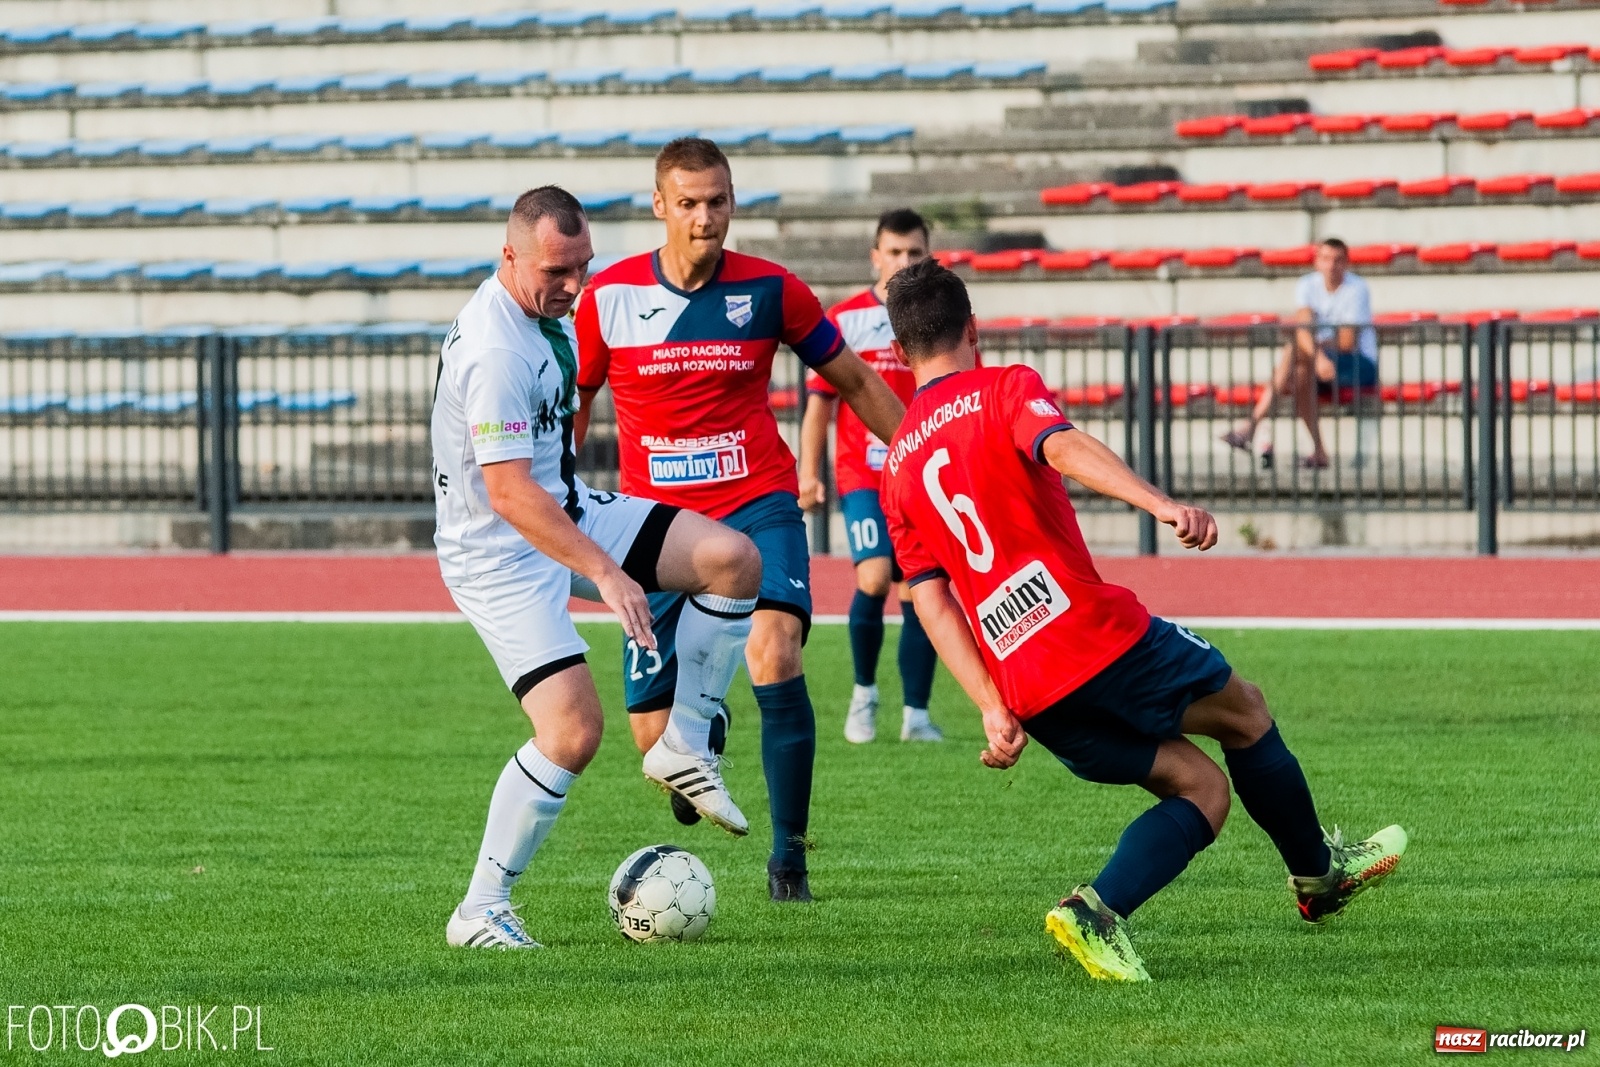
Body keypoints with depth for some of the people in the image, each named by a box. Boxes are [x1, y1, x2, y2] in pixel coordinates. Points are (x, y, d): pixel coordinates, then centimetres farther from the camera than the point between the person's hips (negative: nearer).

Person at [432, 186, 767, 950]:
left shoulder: (543, 310, 4)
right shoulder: (495, 350, -27)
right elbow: (510, 494, -29)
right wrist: (604, 573, -31)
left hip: (570, 513, 9)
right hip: (500, 553, -9)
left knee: (733, 560, -7)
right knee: (573, 731, -19)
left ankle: (684, 748, 5)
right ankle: (480, 910, -6)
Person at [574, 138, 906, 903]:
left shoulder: (769, 290, -3)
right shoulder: (609, 296, -3)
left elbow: (855, 383, 9)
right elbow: (571, 406, 11)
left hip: (758, 508, -1)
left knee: (774, 654, -29)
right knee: (653, 733, -4)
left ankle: (788, 855, -14)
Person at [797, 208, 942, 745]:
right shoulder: (843, 320, 2)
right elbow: (818, 401, 4)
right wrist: (808, 474, -1)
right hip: (863, 474, -2)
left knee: (918, 595, 0)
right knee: (874, 579, -19)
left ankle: (916, 715, 9)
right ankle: (864, 691, 3)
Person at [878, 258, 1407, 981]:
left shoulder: (896, 469, 19)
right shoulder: (1002, 389, 3)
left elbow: (931, 601, 9)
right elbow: (1065, 449, -20)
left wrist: (994, 709, 3)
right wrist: (1161, 505, -35)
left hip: (1029, 694, 6)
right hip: (1092, 631, -6)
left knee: (1201, 788, 12)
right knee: (1245, 713, 20)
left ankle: (1098, 913, -11)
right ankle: (1318, 870, 33)